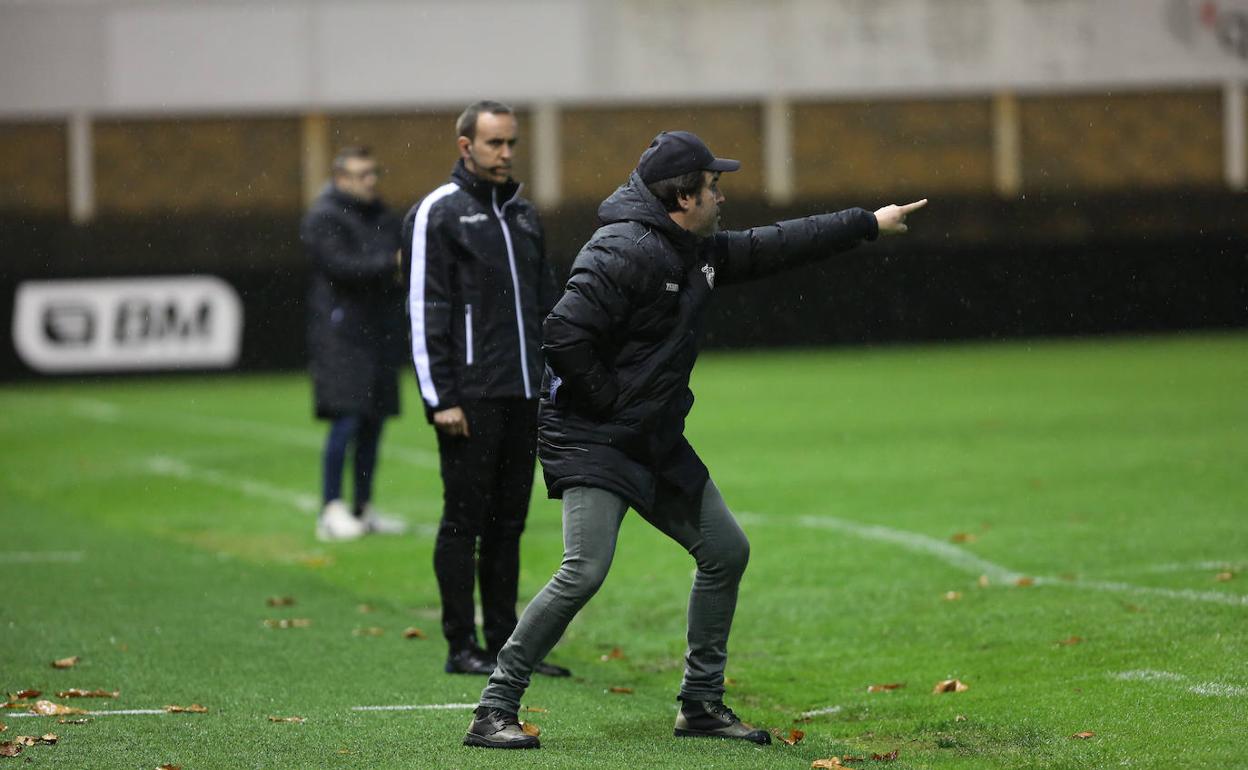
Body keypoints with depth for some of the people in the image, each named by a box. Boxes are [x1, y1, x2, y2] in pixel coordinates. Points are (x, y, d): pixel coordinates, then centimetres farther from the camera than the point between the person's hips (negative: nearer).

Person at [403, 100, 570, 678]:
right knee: (464, 521, -2)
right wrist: (441, 398, -14)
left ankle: (505, 641, 14)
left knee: (508, 522, 9)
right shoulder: (437, 213, -5)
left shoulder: (523, 214, 16)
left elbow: (545, 302, 21)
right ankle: (462, 646, 2)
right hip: (470, 400, -7)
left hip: (523, 397, 7)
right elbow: (425, 311, -9)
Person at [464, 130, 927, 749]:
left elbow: (772, 248, 22)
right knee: (584, 570, -21)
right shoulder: (625, 252, -20)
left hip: (656, 443, 10)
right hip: (591, 440, -10)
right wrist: (612, 402, -17)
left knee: (725, 551, 11)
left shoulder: (696, 251, 10)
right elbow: (564, 336, -26)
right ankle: (494, 713, -14)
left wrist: (868, 223, 26)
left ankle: (700, 704, 21)